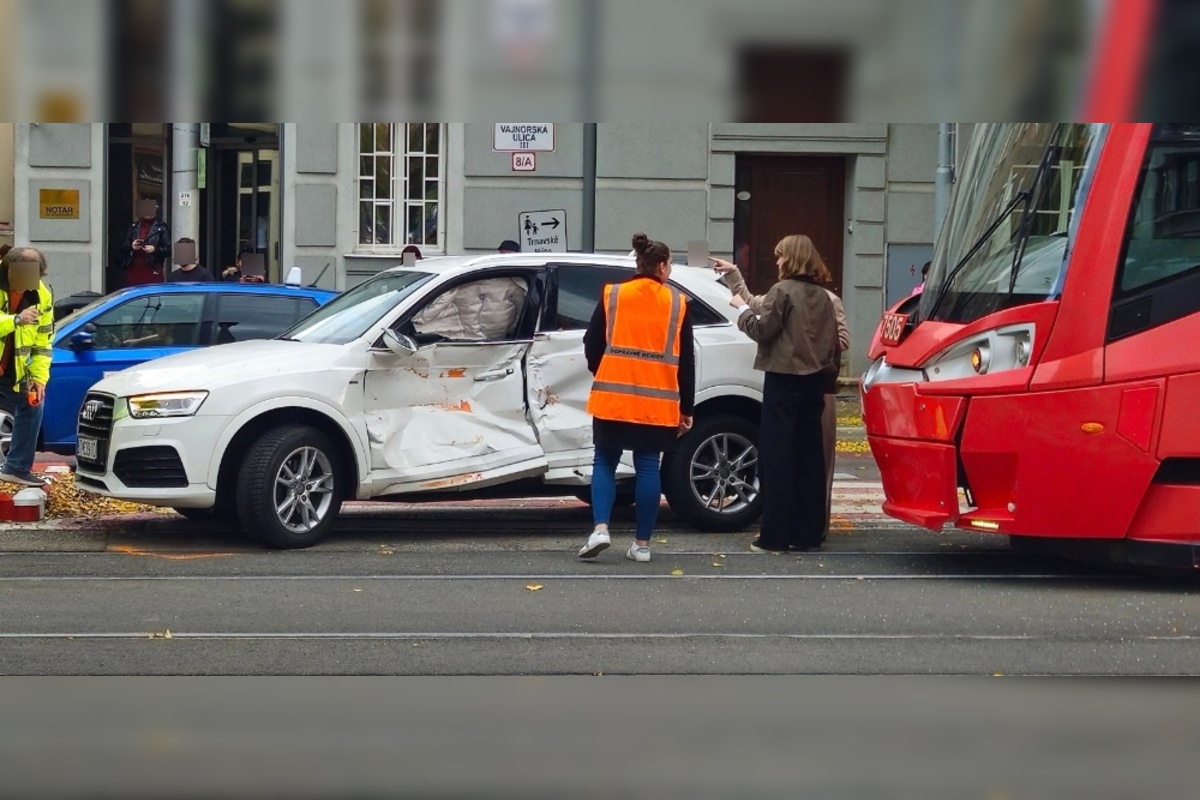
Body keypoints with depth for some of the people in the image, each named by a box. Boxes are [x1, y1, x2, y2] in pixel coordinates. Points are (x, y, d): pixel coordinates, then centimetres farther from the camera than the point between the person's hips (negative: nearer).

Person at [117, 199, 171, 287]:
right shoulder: (134, 227, 15)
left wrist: (155, 249, -16)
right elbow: (123, 249, 16)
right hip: (133, 272, 3)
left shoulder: (161, 228, 3)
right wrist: (131, 247, -6)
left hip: (153, 273, -3)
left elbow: (169, 250, 0)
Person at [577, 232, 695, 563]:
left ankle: (600, 528, -7)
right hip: (658, 402, 0)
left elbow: (592, 347, 4)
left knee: (605, 461, 10)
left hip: (613, 397, 0)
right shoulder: (677, 303, 3)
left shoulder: (612, 295, 3)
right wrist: (686, 408, 9)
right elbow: (686, 361, 3)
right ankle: (642, 543, 8)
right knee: (648, 467, 6)